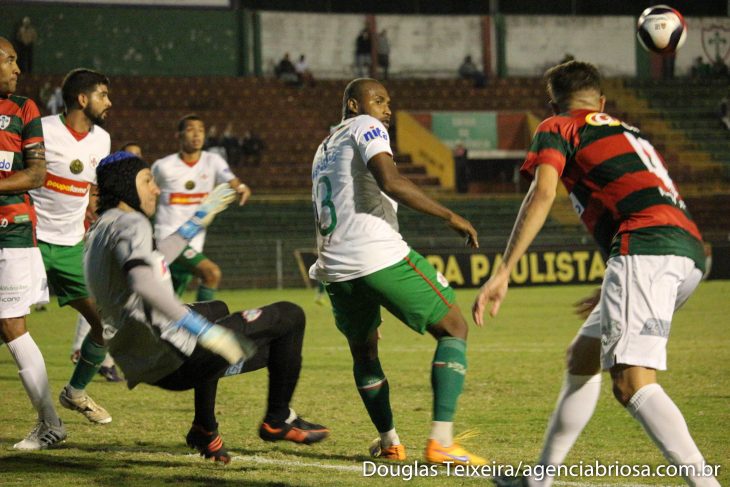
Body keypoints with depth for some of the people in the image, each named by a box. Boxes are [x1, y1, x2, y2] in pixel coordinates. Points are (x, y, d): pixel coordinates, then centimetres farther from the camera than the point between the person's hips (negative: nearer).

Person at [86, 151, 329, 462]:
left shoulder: (99, 231, 17)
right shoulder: (130, 224, -13)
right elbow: (143, 283, -31)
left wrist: (200, 218, 38)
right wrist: (206, 331, -35)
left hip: (140, 366, 10)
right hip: (172, 357, -10)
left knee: (215, 309, 42)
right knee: (288, 317, 1)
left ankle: (204, 431, 34)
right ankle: (278, 421, 12)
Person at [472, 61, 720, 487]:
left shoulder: (557, 129, 13)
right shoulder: (631, 134, 35)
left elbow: (542, 195, -5)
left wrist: (504, 272, -11)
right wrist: (612, 294, 48)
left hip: (645, 246, -8)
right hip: (691, 254, 8)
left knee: (632, 384, -20)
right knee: (583, 357, 21)